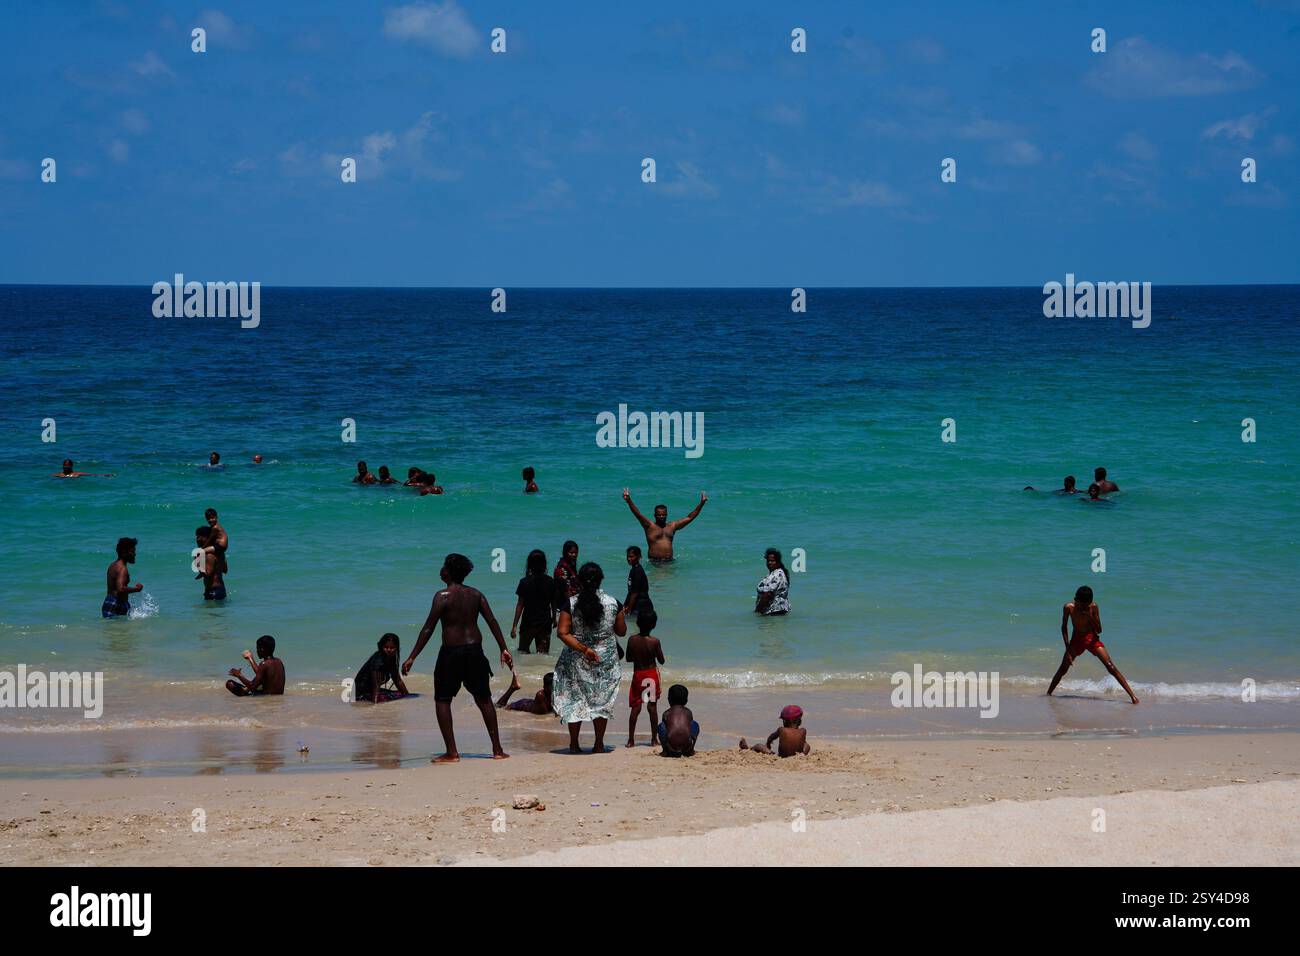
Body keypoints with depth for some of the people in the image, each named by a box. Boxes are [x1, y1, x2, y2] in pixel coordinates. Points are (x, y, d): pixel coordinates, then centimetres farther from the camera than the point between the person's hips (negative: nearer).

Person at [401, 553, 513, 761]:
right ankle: (497, 749, 18)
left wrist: (412, 658, -10)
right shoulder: (475, 594, 6)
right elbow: (493, 623, 4)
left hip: (451, 652, -5)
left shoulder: (443, 596, -9)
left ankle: (451, 752, -2)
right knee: (484, 699, 16)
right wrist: (504, 649, 11)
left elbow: (428, 629, -12)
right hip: (475, 650, 5)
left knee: (442, 700, 5)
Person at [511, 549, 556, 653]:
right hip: (545, 623, 2)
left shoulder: (525, 582, -11)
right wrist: (554, 619, 23)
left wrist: (514, 625, -4)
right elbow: (553, 603, 6)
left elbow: (520, 604, -9)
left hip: (528, 622, -2)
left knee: (523, 652, 16)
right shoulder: (550, 582, -3)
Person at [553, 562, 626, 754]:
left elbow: (563, 633, -16)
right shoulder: (613, 603, -7)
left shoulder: (571, 604, -10)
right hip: (605, 661, 1)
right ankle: (599, 744, 15)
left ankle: (574, 744, 13)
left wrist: (584, 649, -17)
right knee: (601, 701, 12)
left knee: (574, 700, 11)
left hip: (576, 660, -1)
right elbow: (621, 631, 3)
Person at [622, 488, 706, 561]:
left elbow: (689, 518, 18)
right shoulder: (650, 525, 5)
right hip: (654, 562, -4)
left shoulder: (672, 526, 16)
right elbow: (638, 514, -7)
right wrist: (628, 500, -22)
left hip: (669, 561, 4)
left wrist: (701, 504, 13)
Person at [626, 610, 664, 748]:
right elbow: (661, 660, -5)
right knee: (652, 707, 5)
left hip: (637, 675, 2)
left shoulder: (632, 640, -8)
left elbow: (629, 658, 2)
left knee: (635, 707, 6)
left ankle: (631, 739, 4)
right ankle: (654, 739, 8)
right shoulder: (655, 641, -14)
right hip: (652, 673, -2)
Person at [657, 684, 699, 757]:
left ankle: (665, 751, 21)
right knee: (695, 724, 29)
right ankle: (690, 750, 30)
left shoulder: (666, 713, 16)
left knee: (661, 725, 27)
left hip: (671, 746, -1)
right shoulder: (688, 712, 19)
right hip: (687, 746, 1)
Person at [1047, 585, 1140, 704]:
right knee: (1063, 669, 0)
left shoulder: (1093, 607, -14)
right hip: (1077, 639, 1)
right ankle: (1048, 694, 18)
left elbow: (1099, 630, -9)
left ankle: (1132, 695, -14)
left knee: (1110, 667, -12)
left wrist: (1090, 617, -25)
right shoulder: (1069, 607, -13)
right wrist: (1068, 647, -5)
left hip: (1092, 639, -1)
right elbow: (1064, 627, -1)